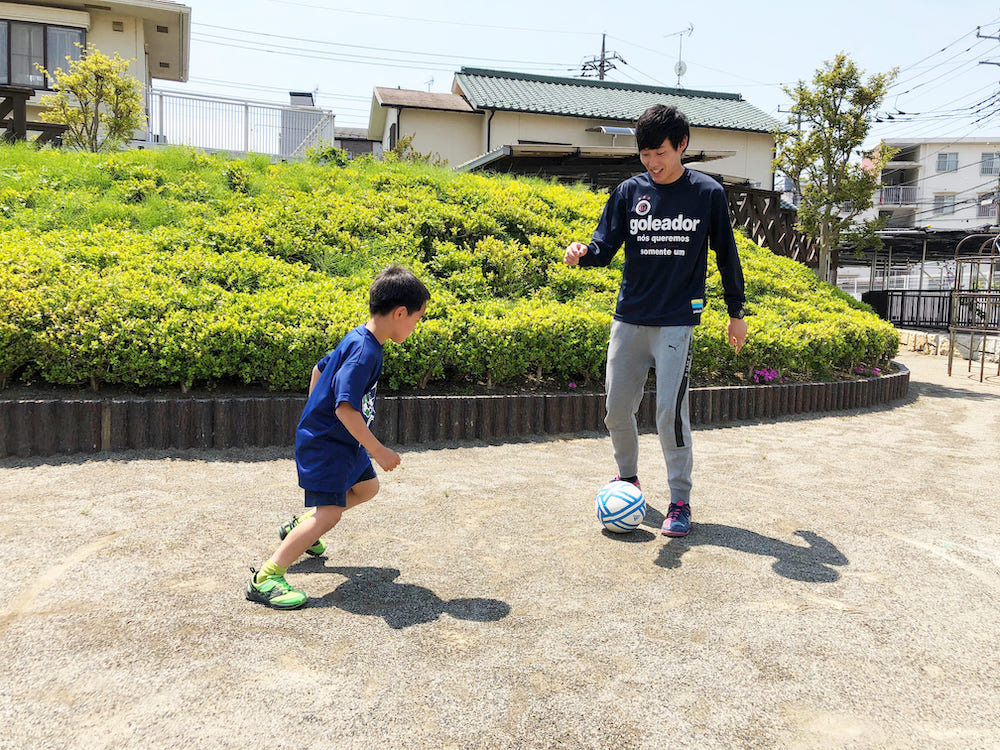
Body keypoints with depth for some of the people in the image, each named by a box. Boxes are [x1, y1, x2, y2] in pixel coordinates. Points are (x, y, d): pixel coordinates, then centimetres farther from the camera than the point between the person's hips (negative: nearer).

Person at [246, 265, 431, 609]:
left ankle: (300, 526, 34)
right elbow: (346, 408, -33)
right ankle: (265, 578, -12)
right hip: (324, 443, -10)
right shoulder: (365, 352, -26)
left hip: (340, 440, 10)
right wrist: (378, 451, -26)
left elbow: (319, 368, 18)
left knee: (367, 486, 24)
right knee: (329, 511, -16)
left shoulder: (357, 339, 5)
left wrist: (315, 413, 28)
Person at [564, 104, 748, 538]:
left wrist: (736, 313, 12)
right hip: (628, 319, 3)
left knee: (670, 411, -9)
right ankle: (628, 477, 33)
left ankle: (680, 501, 8)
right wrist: (582, 253, -22)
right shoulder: (629, 192, 5)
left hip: (677, 322, -3)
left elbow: (726, 255, 9)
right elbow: (605, 245, 1)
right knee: (617, 408, 7)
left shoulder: (708, 194, 0)